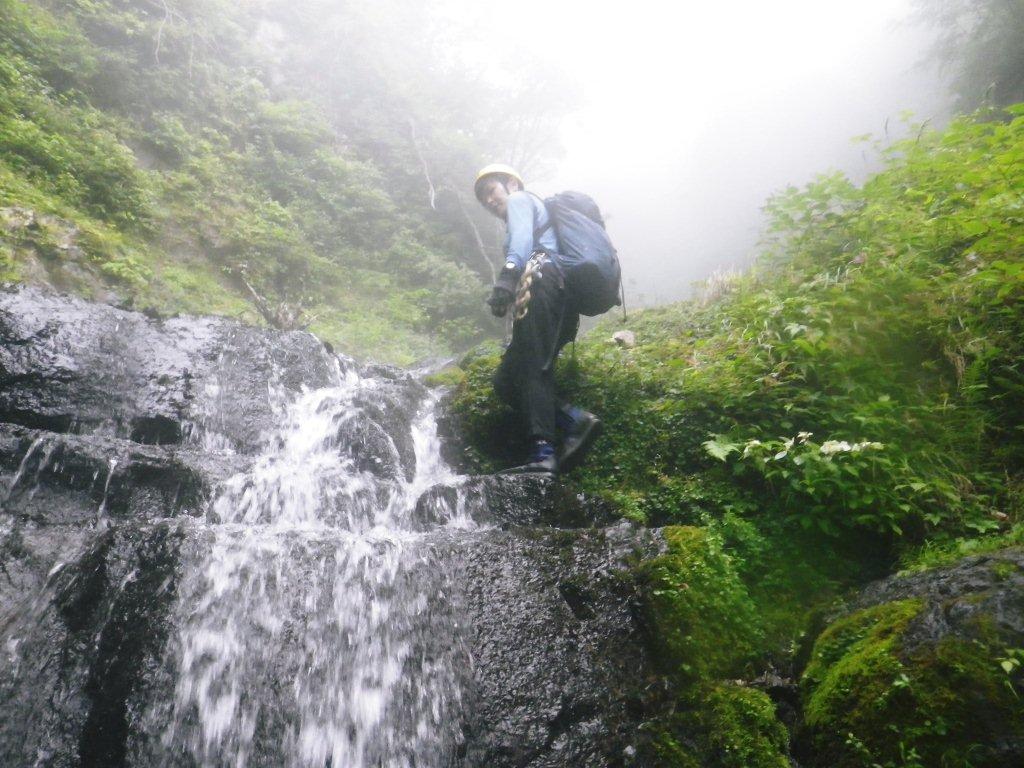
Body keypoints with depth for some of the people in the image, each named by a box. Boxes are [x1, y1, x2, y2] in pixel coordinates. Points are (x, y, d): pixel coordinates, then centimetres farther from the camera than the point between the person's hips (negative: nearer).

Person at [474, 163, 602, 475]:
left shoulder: (520, 199, 15)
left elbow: (522, 237, -8)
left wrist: (508, 275, -26)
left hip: (542, 286, -9)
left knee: (532, 366, -24)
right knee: (505, 381, 0)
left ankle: (542, 451, -37)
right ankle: (575, 420, -17)